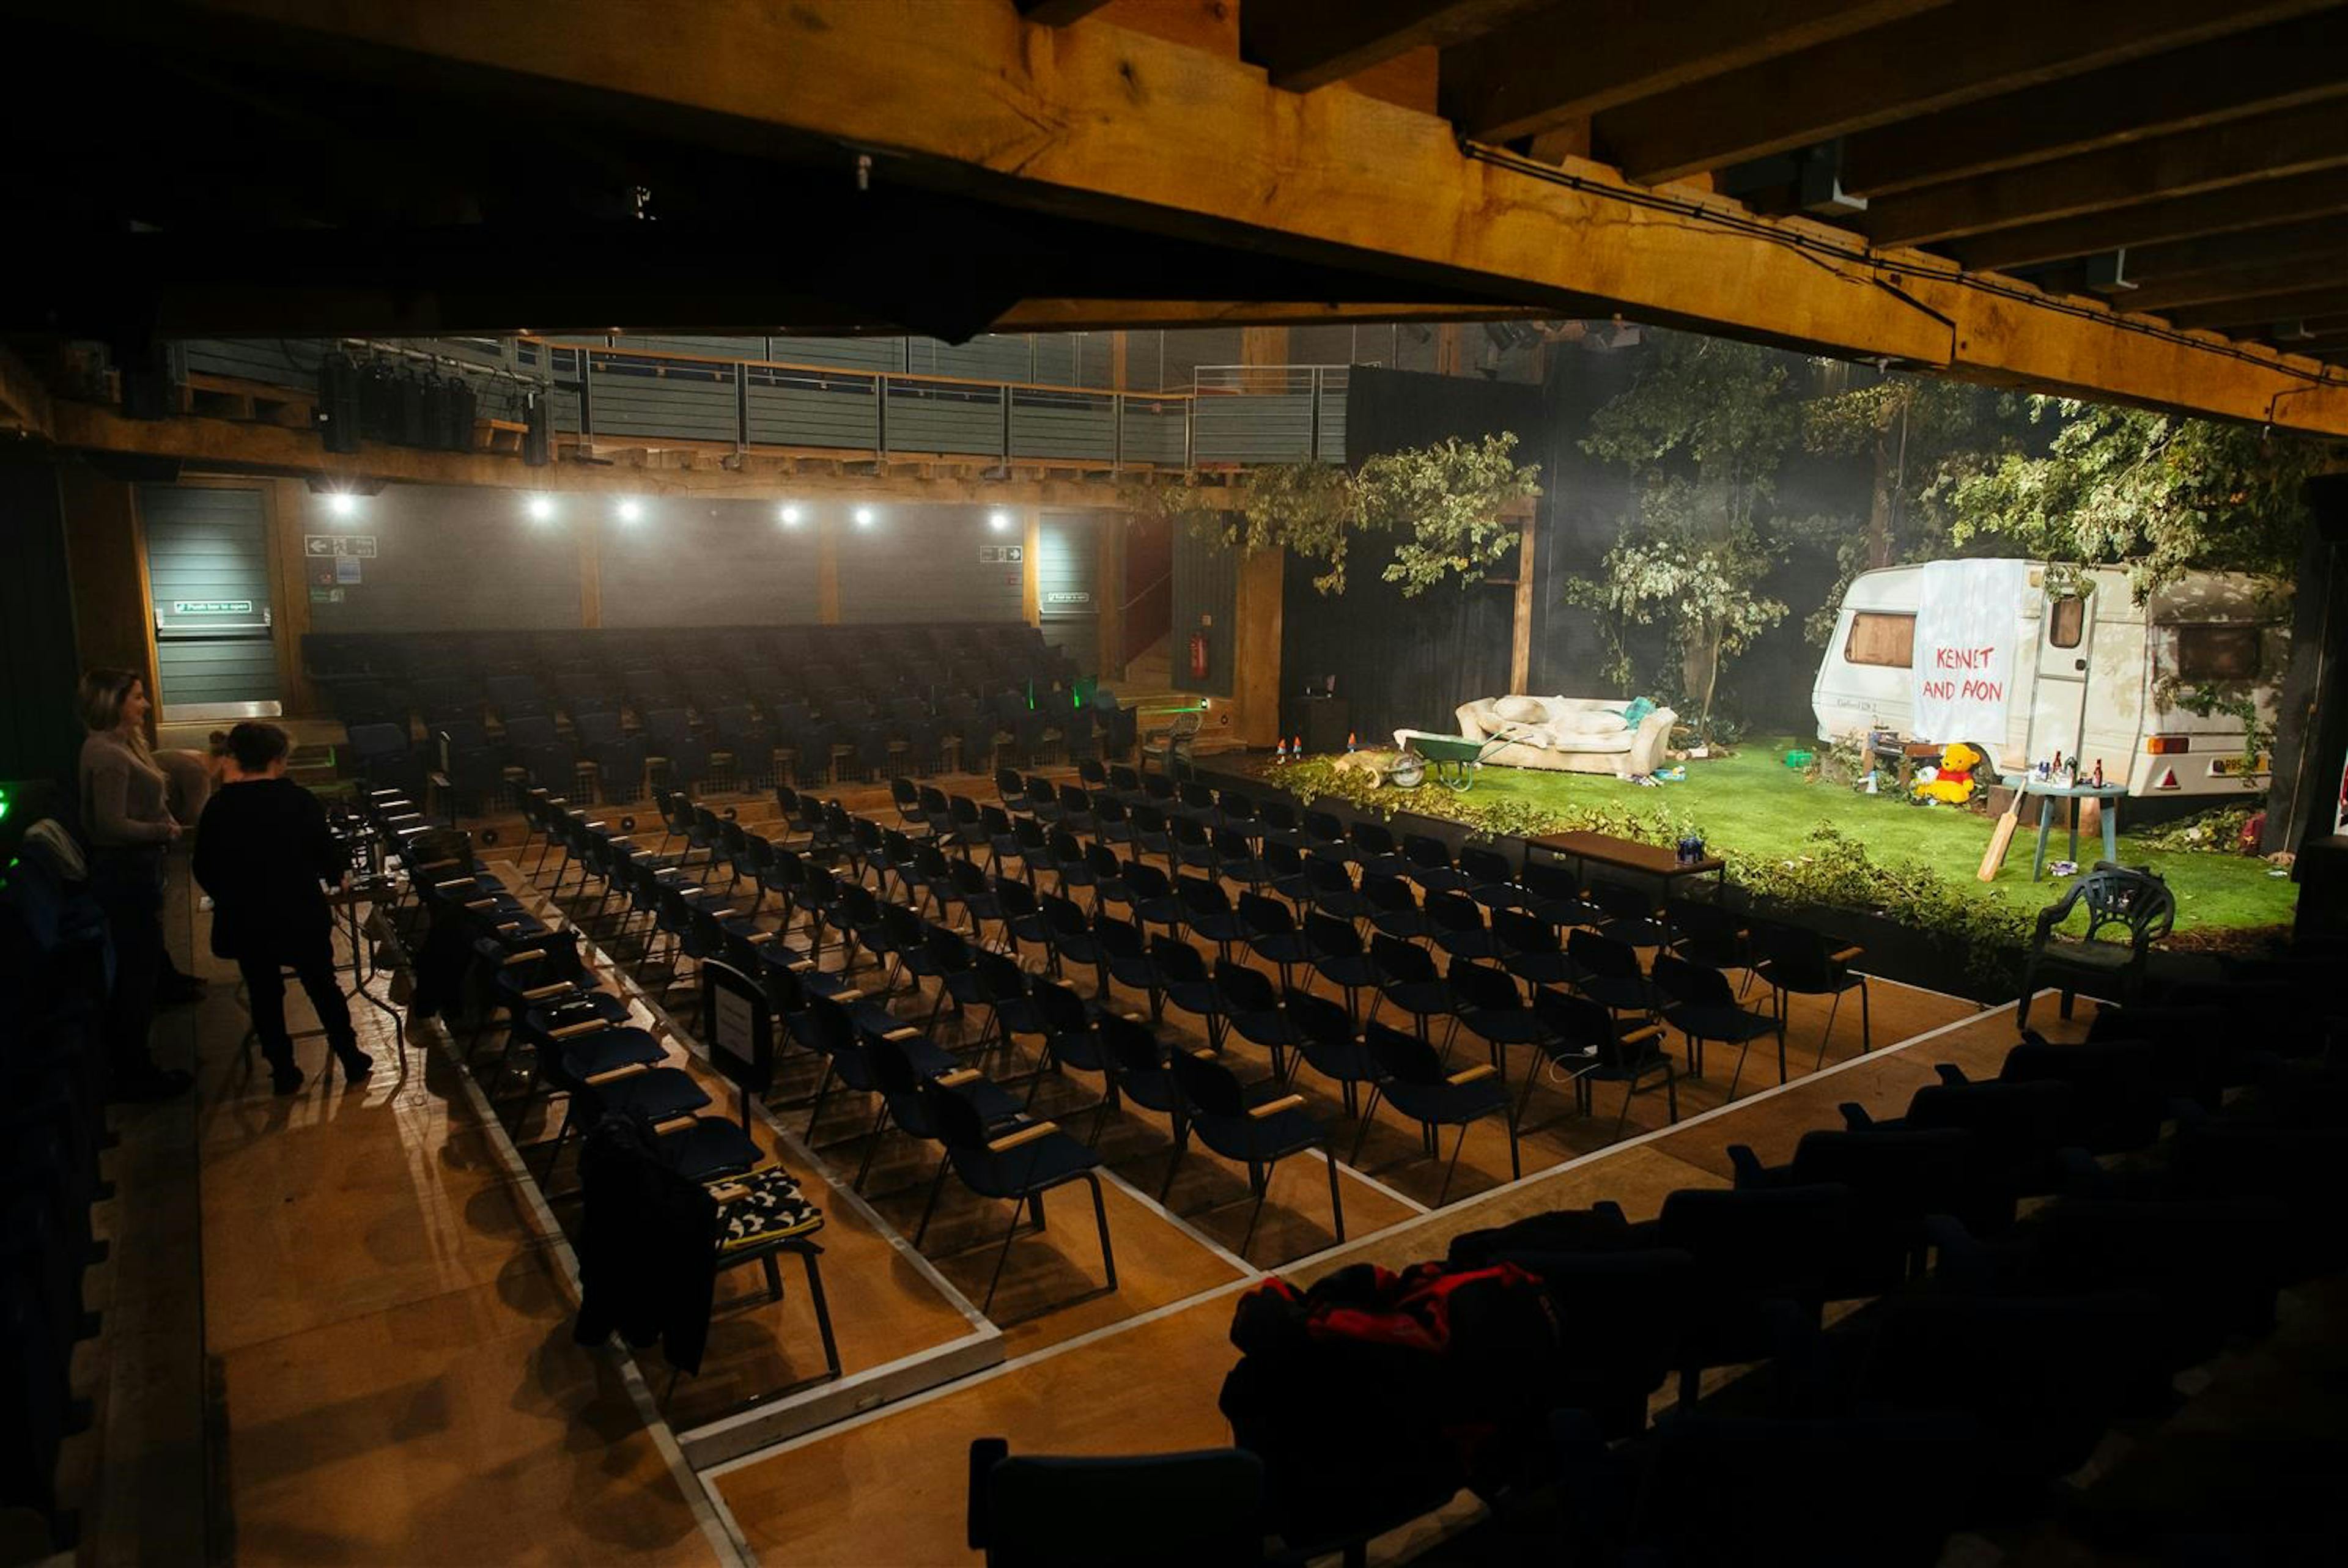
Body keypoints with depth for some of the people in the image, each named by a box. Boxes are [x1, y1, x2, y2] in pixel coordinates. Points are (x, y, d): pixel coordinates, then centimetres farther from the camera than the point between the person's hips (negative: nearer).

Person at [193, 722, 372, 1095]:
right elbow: (330, 857, -6)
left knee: (264, 995, 13)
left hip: (245, 923, 1)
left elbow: (204, 871, 1)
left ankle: (284, 1072, 20)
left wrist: (234, 897, 17)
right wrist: (336, 873, 15)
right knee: (323, 987, 13)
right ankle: (351, 1060, 21)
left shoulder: (218, 809, -6)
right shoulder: (299, 800, -12)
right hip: (302, 917, -1)